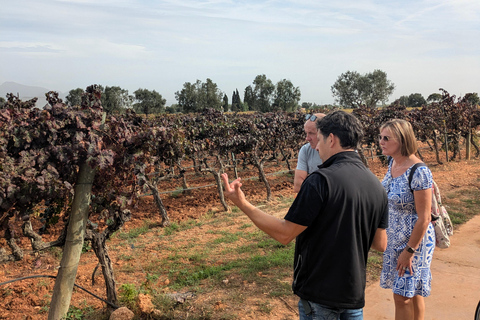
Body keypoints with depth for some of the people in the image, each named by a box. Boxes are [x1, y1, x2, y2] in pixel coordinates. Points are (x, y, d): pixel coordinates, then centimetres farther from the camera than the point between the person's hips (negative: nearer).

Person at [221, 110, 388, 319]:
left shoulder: (322, 180, -21)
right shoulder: (377, 186, 0)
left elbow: (285, 234, -18)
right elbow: (380, 244, 5)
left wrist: (242, 204, -12)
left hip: (319, 295, -6)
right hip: (355, 292, 6)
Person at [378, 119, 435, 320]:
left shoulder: (419, 172, -25)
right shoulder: (393, 162, 0)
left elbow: (424, 219, -22)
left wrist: (409, 251, -17)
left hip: (414, 241, -7)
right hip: (394, 239, 7)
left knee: (404, 296, 3)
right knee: (410, 292, 20)